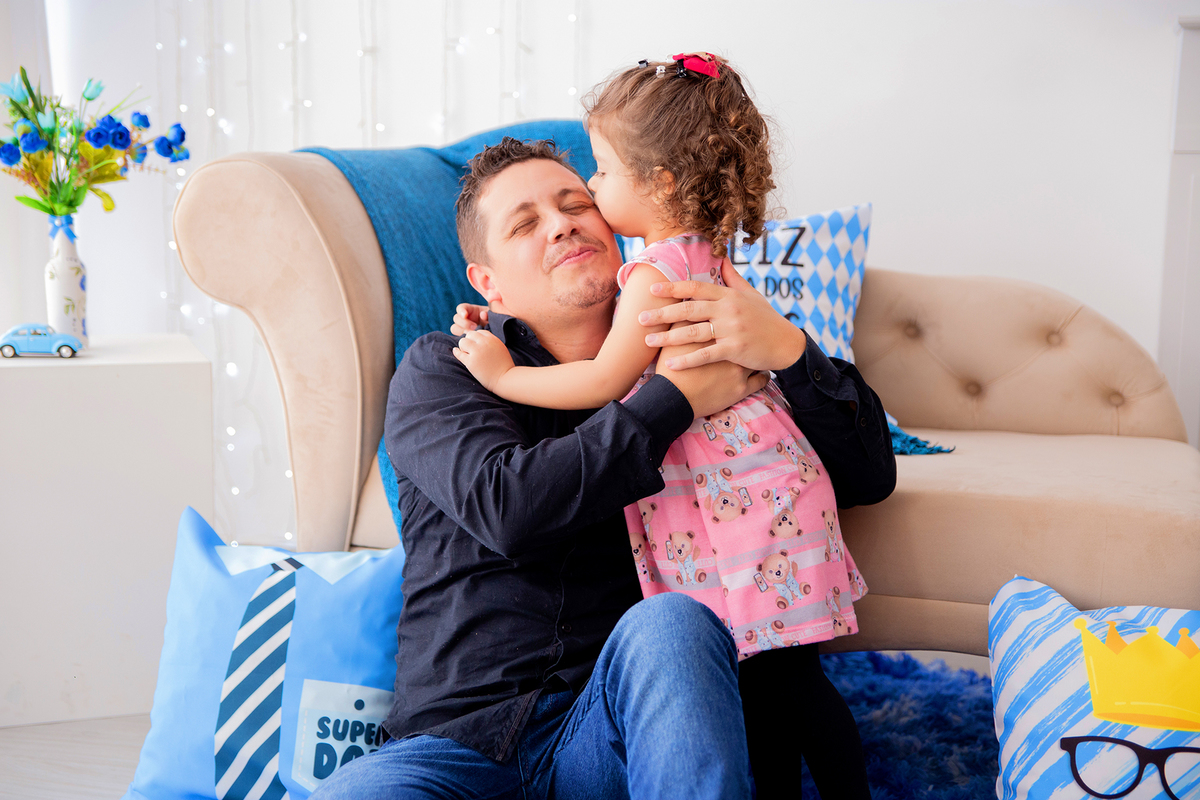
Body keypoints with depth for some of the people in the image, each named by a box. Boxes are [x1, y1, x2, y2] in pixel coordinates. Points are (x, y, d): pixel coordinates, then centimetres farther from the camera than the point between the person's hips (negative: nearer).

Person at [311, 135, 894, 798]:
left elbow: (868, 478, 6)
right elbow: (506, 505, -14)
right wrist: (677, 399, -14)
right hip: (457, 738, 0)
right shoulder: (438, 370, 8)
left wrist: (787, 350, -12)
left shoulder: (679, 363, 12)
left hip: (619, 732, 1)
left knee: (668, 623, -32)